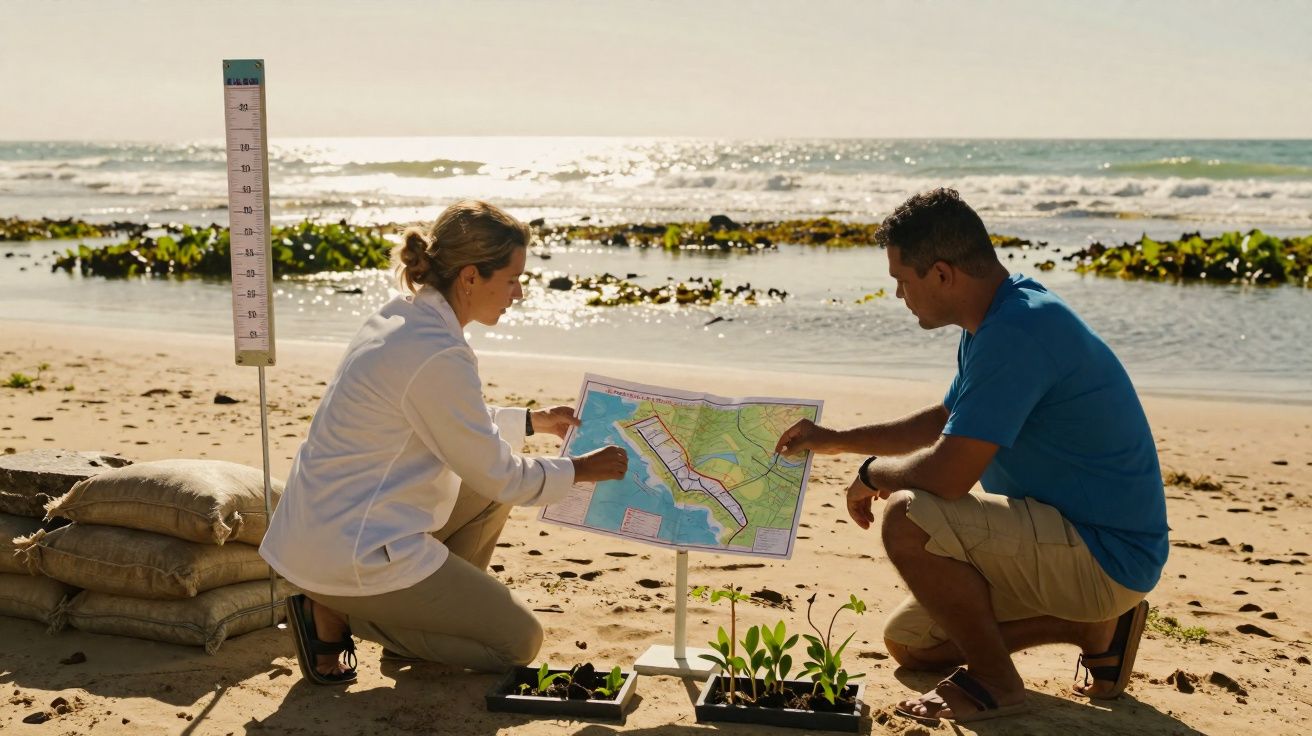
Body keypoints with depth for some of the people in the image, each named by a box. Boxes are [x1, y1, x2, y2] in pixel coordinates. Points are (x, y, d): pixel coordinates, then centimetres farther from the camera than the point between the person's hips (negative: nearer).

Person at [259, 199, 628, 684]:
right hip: (353, 552, -9)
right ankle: (336, 616, -1)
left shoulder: (402, 317, 5)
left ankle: (433, 611, 19)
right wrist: (580, 471, 2)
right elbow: (498, 475, -13)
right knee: (518, 642, 2)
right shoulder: (437, 355, -24)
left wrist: (534, 421, 23)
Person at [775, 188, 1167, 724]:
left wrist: (873, 473, -9)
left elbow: (948, 474, -30)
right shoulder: (1001, 318, 8)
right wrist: (838, 440, 25)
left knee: (908, 519, -28)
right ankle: (1095, 625, 17)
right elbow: (945, 419, 26)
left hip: (1107, 554, -10)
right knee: (907, 642, 15)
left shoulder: (1016, 333, -26)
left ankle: (995, 682, -7)